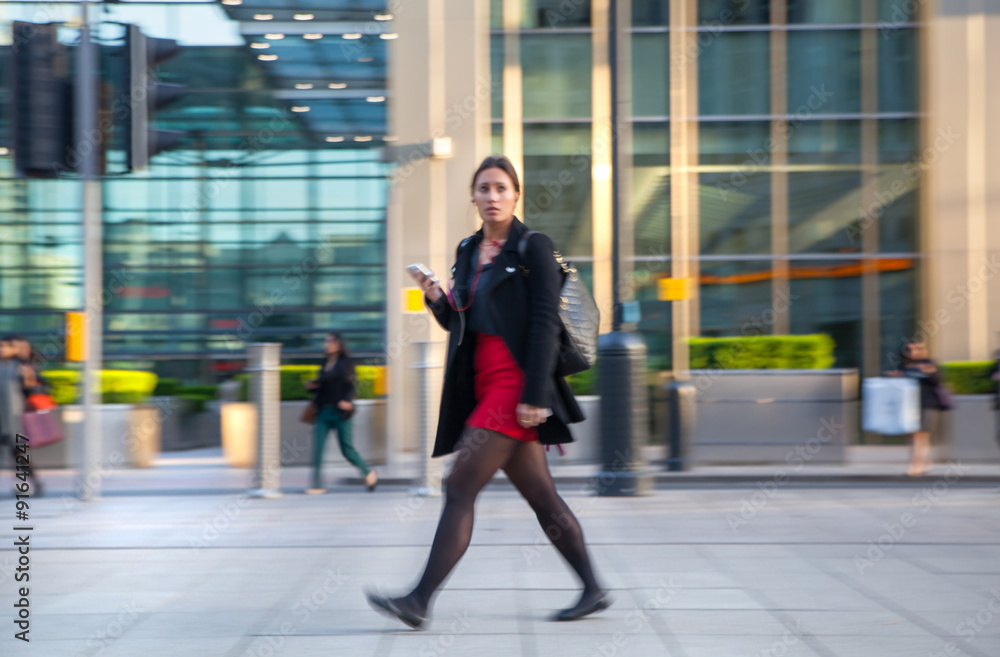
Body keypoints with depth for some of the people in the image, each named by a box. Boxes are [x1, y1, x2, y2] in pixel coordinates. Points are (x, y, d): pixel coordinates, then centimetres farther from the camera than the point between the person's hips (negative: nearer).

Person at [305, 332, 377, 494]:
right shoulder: (324, 364, 15)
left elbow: (350, 386, -8)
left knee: (347, 449, -2)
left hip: (340, 413, -6)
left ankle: (369, 473, 21)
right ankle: (317, 485, -6)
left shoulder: (346, 363, -3)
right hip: (323, 412, 6)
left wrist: (346, 401, -25)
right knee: (317, 447, -7)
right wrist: (312, 385, 4)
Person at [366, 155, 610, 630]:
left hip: (516, 384, -8)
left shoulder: (533, 247, -6)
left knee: (460, 488, -12)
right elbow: (460, 323, 21)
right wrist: (438, 299, 0)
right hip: (484, 386, 8)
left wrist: (534, 395, -19)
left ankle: (420, 600, -11)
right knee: (541, 498, 11)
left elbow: (545, 325, -12)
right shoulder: (468, 251, 16)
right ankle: (593, 590, 20)